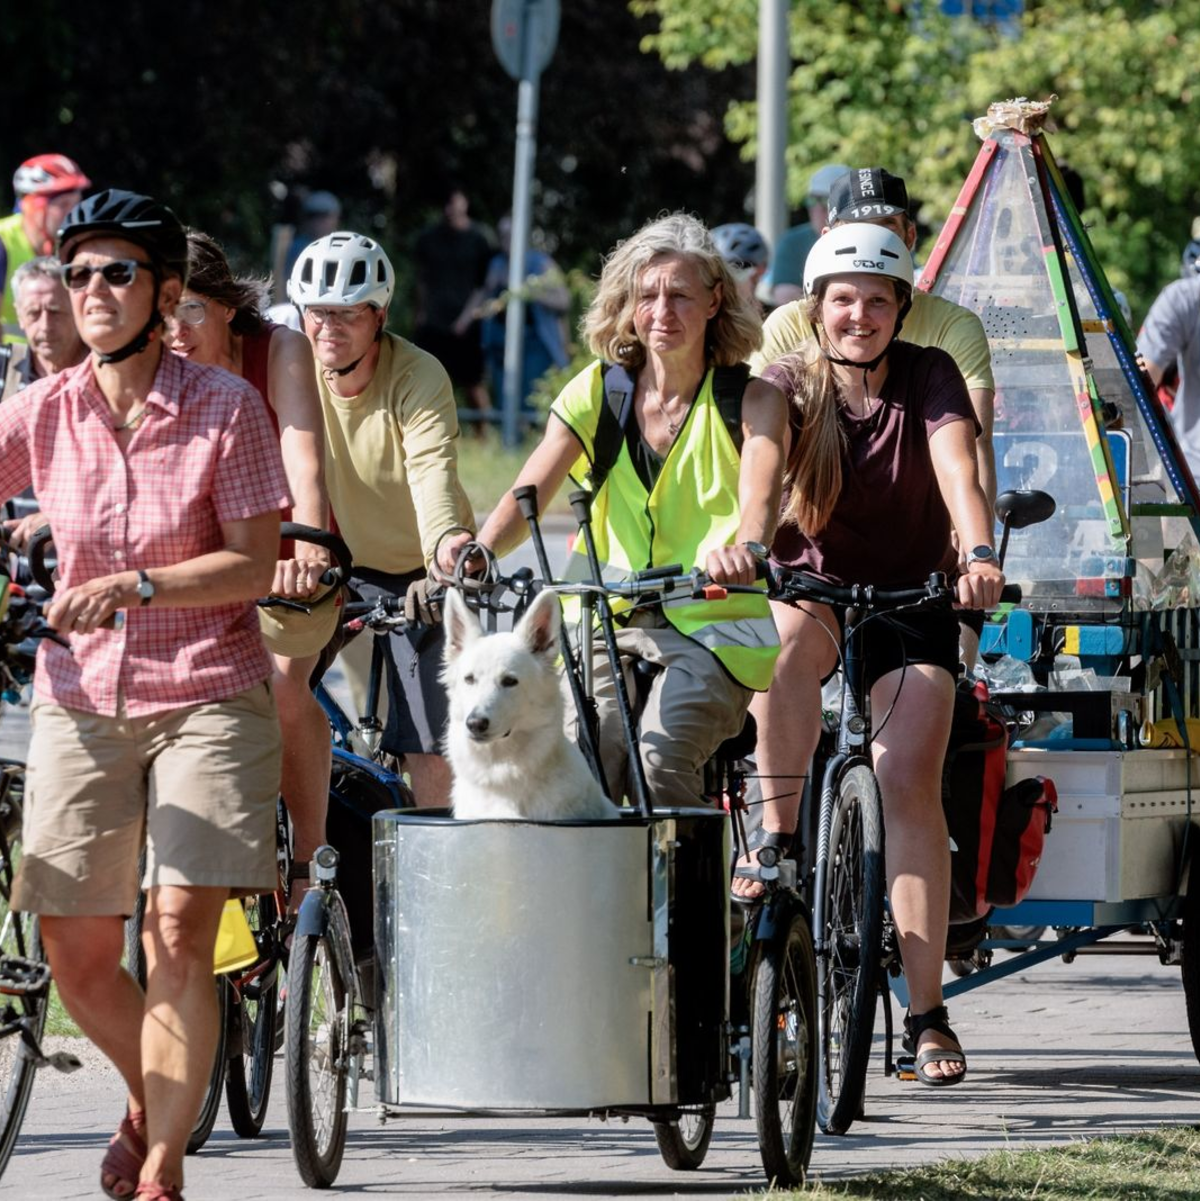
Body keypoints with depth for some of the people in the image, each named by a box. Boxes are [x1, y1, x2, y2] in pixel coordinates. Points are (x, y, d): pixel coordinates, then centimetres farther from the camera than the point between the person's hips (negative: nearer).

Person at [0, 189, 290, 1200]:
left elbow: (253, 564, -9)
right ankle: (153, 1102, 33)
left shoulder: (226, 408, -7)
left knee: (178, 935, -13)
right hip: (81, 699, 3)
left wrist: (136, 587, -21)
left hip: (206, 697, -3)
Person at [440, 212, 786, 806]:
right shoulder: (595, 391, 4)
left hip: (714, 628, -2)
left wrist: (746, 546, -45)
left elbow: (760, 490, -21)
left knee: (658, 761, -28)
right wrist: (479, 547, -30)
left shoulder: (750, 400, -2)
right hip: (608, 623, 2)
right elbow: (530, 492, -7)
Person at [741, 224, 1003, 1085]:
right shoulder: (788, 385, -9)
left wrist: (980, 554, -44)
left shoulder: (928, 377, -9)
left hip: (911, 602, 0)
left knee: (911, 783, -16)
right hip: (812, 587, 0)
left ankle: (927, 1013, -15)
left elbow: (958, 471, -25)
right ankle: (780, 836, -27)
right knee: (787, 634, -37)